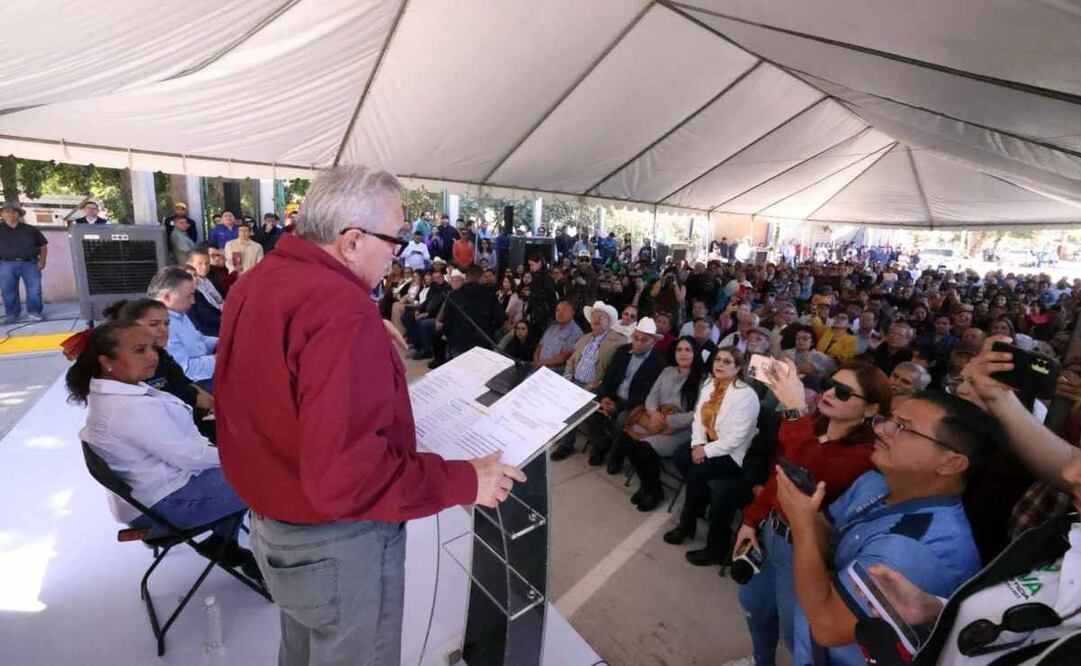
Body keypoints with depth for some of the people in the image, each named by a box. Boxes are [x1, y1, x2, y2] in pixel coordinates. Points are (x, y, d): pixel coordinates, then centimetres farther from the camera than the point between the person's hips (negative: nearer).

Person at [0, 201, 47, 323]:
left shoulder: (31, 230, 11)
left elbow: (43, 246, 13)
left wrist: (42, 260, -1)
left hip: (30, 263, -1)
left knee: (34, 289, -5)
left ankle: (34, 311, 6)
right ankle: (11, 314, 12)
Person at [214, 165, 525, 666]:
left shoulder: (256, 281, 1)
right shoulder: (342, 311, -31)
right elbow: (346, 477, -34)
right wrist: (464, 481, -25)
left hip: (273, 520, 9)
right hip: (337, 542, -8)